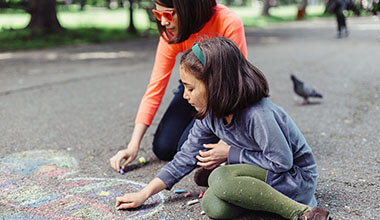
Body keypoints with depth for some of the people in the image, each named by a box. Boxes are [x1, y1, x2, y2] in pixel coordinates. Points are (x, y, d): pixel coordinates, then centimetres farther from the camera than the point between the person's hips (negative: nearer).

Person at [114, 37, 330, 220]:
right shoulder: (210, 114, -5)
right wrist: (144, 194, -1)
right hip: (262, 168, 8)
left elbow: (282, 161, -24)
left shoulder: (257, 115, -30)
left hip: (297, 175, -8)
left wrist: (230, 153, -18)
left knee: (221, 178, -31)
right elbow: (187, 156, 2)